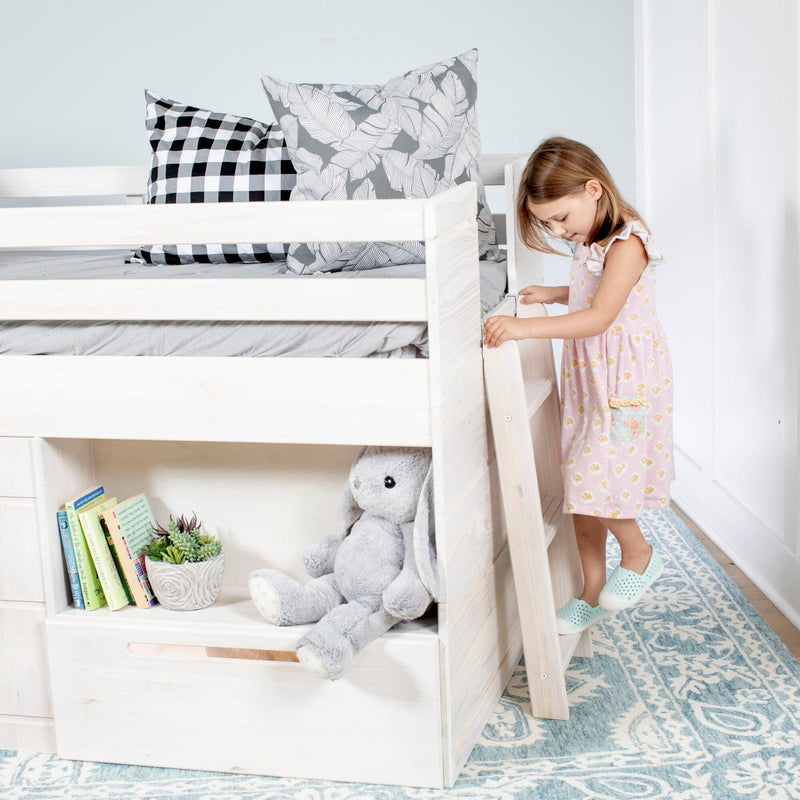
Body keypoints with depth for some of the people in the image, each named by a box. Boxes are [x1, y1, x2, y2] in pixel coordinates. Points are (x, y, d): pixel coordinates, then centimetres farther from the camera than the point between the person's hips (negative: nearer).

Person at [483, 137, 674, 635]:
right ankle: (594, 593, 20)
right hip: (585, 376, 9)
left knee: (597, 477, -11)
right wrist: (553, 294, 13)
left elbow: (599, 317, -32)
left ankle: (638, 554, 17)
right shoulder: (591, 244, 10)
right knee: (581, 482, 10)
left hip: (624, 379, -9)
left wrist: (525, 327, -40)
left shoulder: (627, 244, -20)